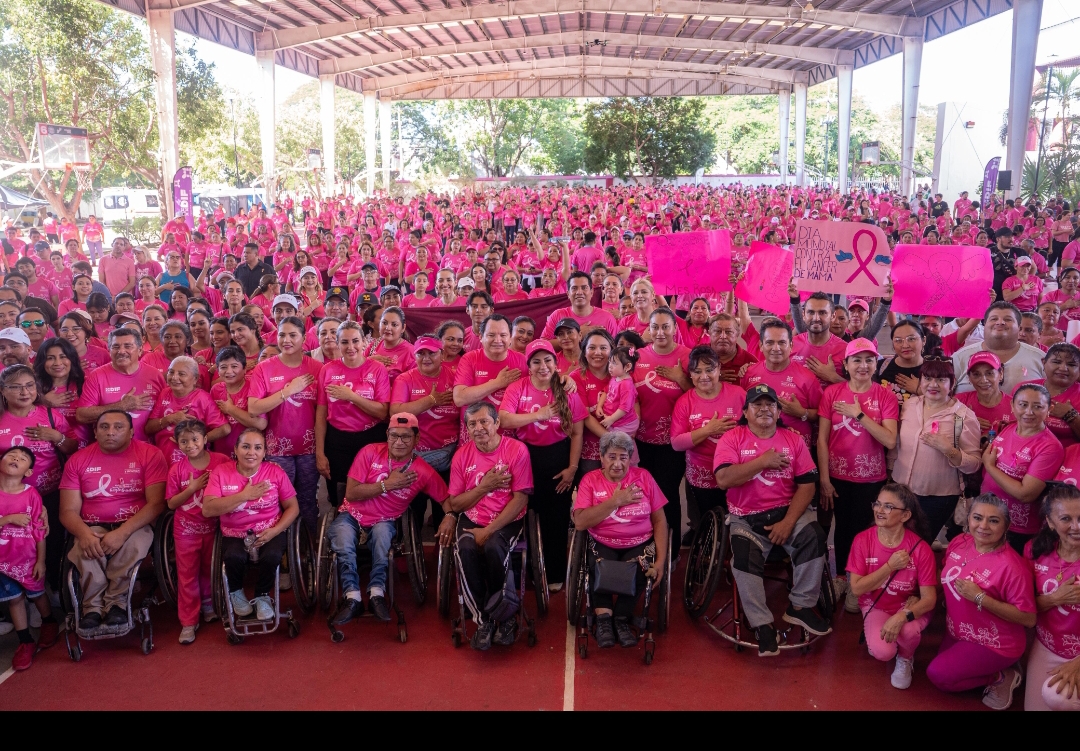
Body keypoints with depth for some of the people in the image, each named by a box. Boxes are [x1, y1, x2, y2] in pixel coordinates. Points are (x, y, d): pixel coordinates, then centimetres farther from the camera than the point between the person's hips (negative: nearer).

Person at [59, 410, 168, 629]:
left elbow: (156, 503, -12)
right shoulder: (78, 460, 4)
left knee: (134, 546, -34)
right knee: (84, 551, -31)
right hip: (93, 527, 2)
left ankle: (117, 601, -14)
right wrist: (84, 534, -22)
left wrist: (122, 532, -24)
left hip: (135, 525, -2)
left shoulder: (149, 454, -5)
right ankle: (93, 606, -11)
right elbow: (69, 510, 1)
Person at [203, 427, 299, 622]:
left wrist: (274, 531, -16)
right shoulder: (221, 472, -3)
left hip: (269, 533, 0)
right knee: (234, 558, -32)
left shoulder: (275, 472, -1)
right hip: (235, 535, 0)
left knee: (271, 557, -31)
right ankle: (236, 592, 5)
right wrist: (244, 495, -19)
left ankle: (262, 596, 3)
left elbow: (293, 507, 1)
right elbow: (207, 510, -14)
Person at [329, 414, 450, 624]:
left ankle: (376, 593, -26)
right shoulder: (370, 452, -10)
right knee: (342, 535, -32)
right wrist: (387, 484, -19)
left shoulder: (423, 471, -7)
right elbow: (351, 493, -11)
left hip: (384, 521, 0)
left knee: (383, 532, -34)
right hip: (352, 515, 0)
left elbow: (446, 499, 0)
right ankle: (352, 597, -27)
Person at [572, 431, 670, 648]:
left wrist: (661, 560, -7)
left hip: (639, 544, 1)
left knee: (640, 568, -30)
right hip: (603, 544, -1)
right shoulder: (591, 480, 1)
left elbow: (660, 520, 4)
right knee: (601, 566, -33)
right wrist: (615, 501, -15)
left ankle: (621, 618, -6)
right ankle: (604, 618, -14)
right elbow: (580, 522, -13)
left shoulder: (643, 477, 5)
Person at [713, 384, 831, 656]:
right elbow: (723, 479, -17)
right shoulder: (732, 438, -3)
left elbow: (806, 485, -2)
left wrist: (788, 522, -15)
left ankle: (800, 606, -7)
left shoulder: (793, 440, 4)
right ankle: (762, 624, -14)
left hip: (787, 510, 2)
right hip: (746, 518, -2)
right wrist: (763, 461, -17)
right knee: (744, 555, -29)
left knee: (813, 536, -26)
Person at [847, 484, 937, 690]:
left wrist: (901, 617, -35)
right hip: (876, 606, 1)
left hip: (910, 607, -1)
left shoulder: (920, 548, -18)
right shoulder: (862, 540, -14)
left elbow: (929, 598, -17)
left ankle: (905, 659, 2)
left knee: (908, 631, -36)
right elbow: (857, 588, -14)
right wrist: (890, 566, -24)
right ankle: (876, 639, 12)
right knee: (882, 652, -27)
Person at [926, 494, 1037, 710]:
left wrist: (980, 598, -31)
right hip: (959, 633, 8)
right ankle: (997, 668, 27)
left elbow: (1029, 618, -26)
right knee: (942, 667, 19)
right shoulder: (959, 542, -8)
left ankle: (1000, 676, 6)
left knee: (937, 674, -9)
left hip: (993, 644, -8)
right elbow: (946, 575, 13)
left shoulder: (1011, 566, -29)